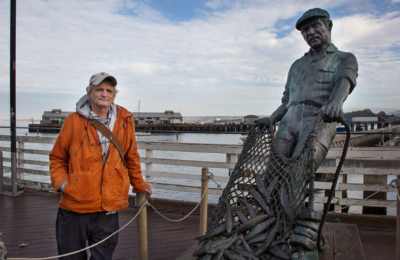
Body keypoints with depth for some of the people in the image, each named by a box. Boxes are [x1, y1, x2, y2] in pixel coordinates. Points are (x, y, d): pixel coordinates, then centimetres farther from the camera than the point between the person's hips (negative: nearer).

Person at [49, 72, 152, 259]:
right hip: (74, 207, -1)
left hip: (108, 210, 1)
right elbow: (57, 159, 8)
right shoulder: (74, 121, 0)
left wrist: (139, 185, 22)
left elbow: (131, 157, 16)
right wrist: (62, 184, -6)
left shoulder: (124, 121, 4)